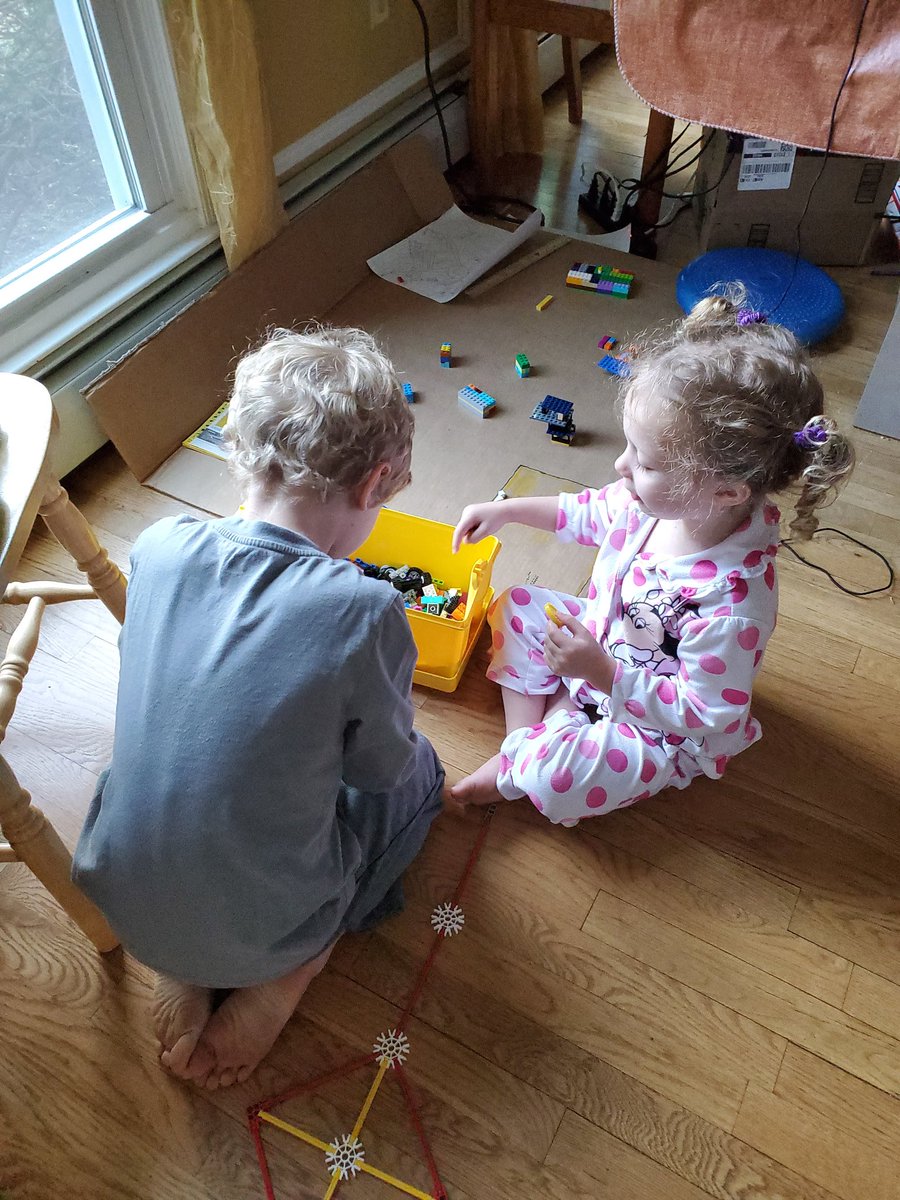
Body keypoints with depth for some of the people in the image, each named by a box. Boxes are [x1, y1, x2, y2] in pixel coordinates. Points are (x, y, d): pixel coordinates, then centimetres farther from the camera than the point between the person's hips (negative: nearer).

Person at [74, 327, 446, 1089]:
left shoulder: (160, 548, -13)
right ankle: (285, 976, 5)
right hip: (262, 923, -3)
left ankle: (183, 968, 14)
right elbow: (381, 767, -10)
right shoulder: (365, 612, -26)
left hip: (121, 900, 4)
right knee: (418, 772, 18)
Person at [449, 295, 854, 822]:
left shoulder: (732, 601, -40)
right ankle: (525, 735, 3)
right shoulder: (664, 498, -19)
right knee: (517, 607, 9)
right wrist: (507, 510, 2)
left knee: (555, 780, -28)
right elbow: (590, 513, 4)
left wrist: (602, 673, -34)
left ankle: (519, 767, 7)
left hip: (662, 729, -8)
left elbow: (703, 712, -29)